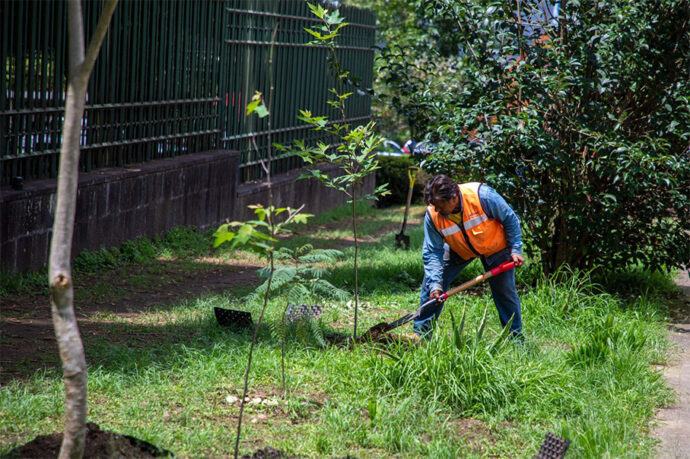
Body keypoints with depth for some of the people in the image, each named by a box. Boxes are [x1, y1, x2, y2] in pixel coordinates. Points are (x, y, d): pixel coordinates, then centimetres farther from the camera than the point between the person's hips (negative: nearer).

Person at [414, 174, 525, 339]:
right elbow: (433, 252, -19)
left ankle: (516, 339, 16)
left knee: (505, 293, -2)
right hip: (459, 251, 2)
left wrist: (515, 250, -16)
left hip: (495, 247, -2)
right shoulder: (432, 215, -27)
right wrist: (435, 284, -29)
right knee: (431, 285, -6)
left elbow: (510, 219, -19)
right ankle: (420, 334, 6)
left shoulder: (482, 195, -37)